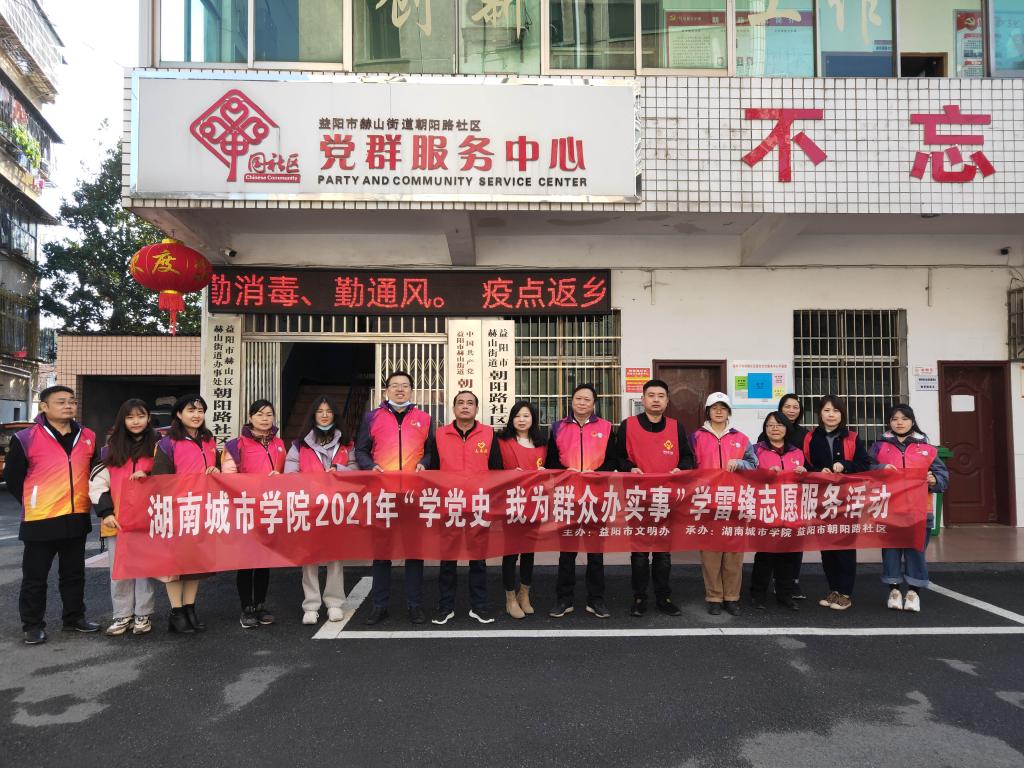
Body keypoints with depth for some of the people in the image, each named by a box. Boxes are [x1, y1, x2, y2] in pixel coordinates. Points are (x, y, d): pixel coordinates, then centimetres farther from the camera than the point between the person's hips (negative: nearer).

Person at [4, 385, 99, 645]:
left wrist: (81, 500, 10)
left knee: (74, 573, 15)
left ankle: (74, 617, 28)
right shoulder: (26, 439, -7)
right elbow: (12, 477, 0)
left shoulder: (88, 437, 5)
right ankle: (32, 625, 19)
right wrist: (32, 503, 1)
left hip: (77, 518, 4)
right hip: (40, 520, -4)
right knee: (35, 576, 7)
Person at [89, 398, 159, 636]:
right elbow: (97, 482, 5)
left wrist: (149, 476, -16)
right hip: (117, 519, 2)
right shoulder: (112, 449, 9)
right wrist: (105, 512, -5)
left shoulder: (157, 447, 5)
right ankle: (123, 615, 16)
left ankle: (143, 614, 13)